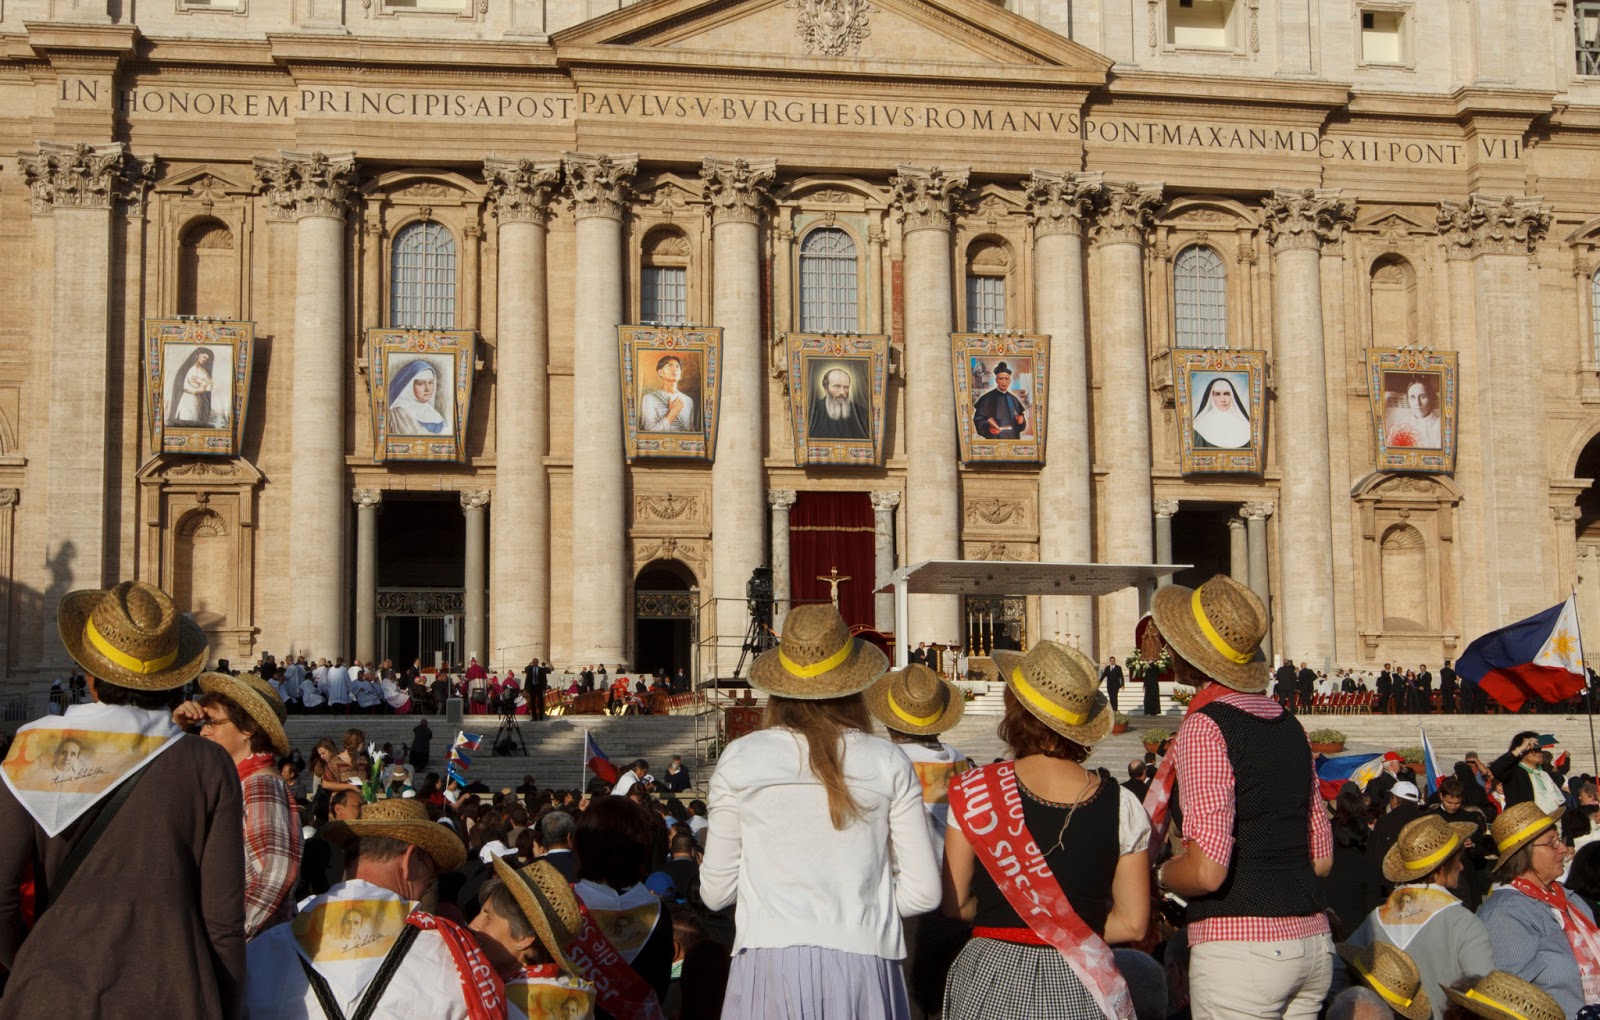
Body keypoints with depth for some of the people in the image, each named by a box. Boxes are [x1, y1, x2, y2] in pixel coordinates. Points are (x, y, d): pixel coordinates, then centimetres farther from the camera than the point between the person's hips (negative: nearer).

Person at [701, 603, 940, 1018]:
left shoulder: (740, 759, 1)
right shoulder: (888, 763, 3)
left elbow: (715, 893, 6)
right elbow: (924, 891, 3)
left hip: (771, 967, -1)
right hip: (863, 964, 1)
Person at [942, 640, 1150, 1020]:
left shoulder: (974, 791, -8)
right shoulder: (1121, 805, -6)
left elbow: (954, 905, -4)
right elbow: (1133, 924, -3)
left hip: (991, 983, -1)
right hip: (1079, 989, 1)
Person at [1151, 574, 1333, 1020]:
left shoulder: (1206, 726, -12)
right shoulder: (1287, 724, 11)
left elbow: (1206, 872, -20)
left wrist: (1161, 874, 0)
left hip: (1239, 945, -8)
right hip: (1312, 942, 8)